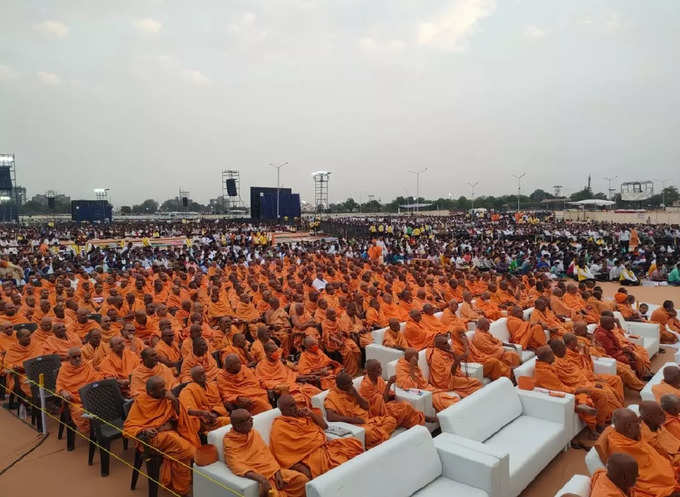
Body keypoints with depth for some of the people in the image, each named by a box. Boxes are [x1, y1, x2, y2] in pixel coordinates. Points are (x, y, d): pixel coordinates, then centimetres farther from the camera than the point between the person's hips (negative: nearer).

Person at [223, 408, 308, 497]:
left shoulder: (254, 433, 12)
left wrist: (277, 473, -6)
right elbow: (237, 465, -18)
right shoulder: (229, 441, -6)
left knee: (302, 479, -11)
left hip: (272, 470, 6)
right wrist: (260, 478, -30)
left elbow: (267, 454, 10)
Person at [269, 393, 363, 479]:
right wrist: (301, 468, -22)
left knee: (354, 443, -11)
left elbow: (324, 426, 21)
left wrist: (311, 414, 5)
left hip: (325, 445, 7)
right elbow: (283, 455, -11)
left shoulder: (301, 413, 18)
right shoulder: (279, 426, -3)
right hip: (310, 455, -7)